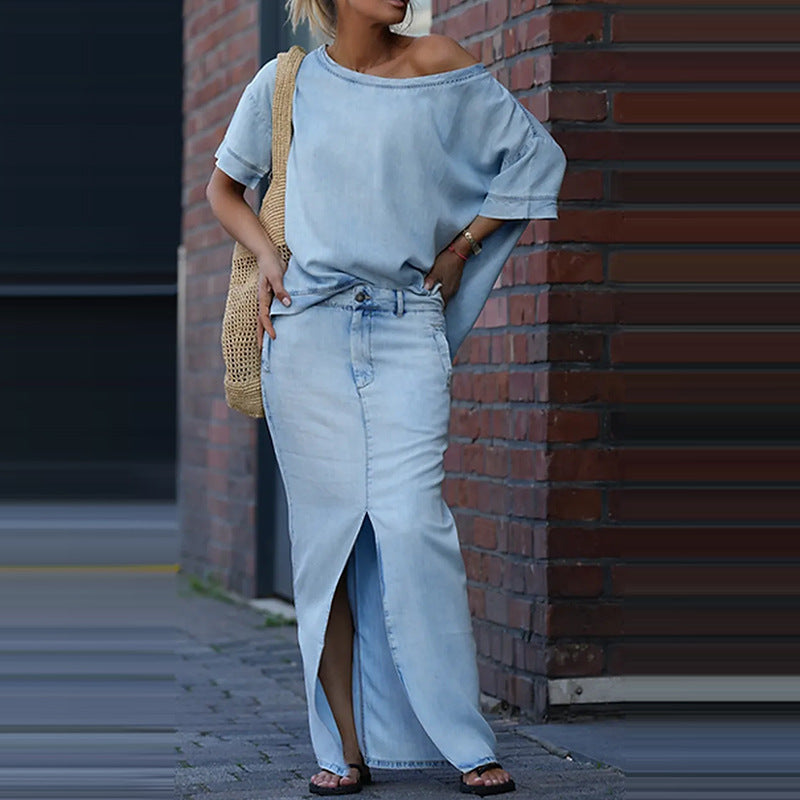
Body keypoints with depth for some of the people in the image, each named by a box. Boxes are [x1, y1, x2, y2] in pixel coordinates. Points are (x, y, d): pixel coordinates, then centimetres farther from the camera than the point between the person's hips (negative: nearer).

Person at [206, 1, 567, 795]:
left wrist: (461, 250, 8)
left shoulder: (438, 66, 3)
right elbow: (224, 185, 21)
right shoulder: (286, 83, 7)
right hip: (308, 330, 1)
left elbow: (537, 156, 11)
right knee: (327, 529, -2)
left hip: (407, 331, -1)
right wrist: (265, 253, 3)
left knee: (410, 522, -12)